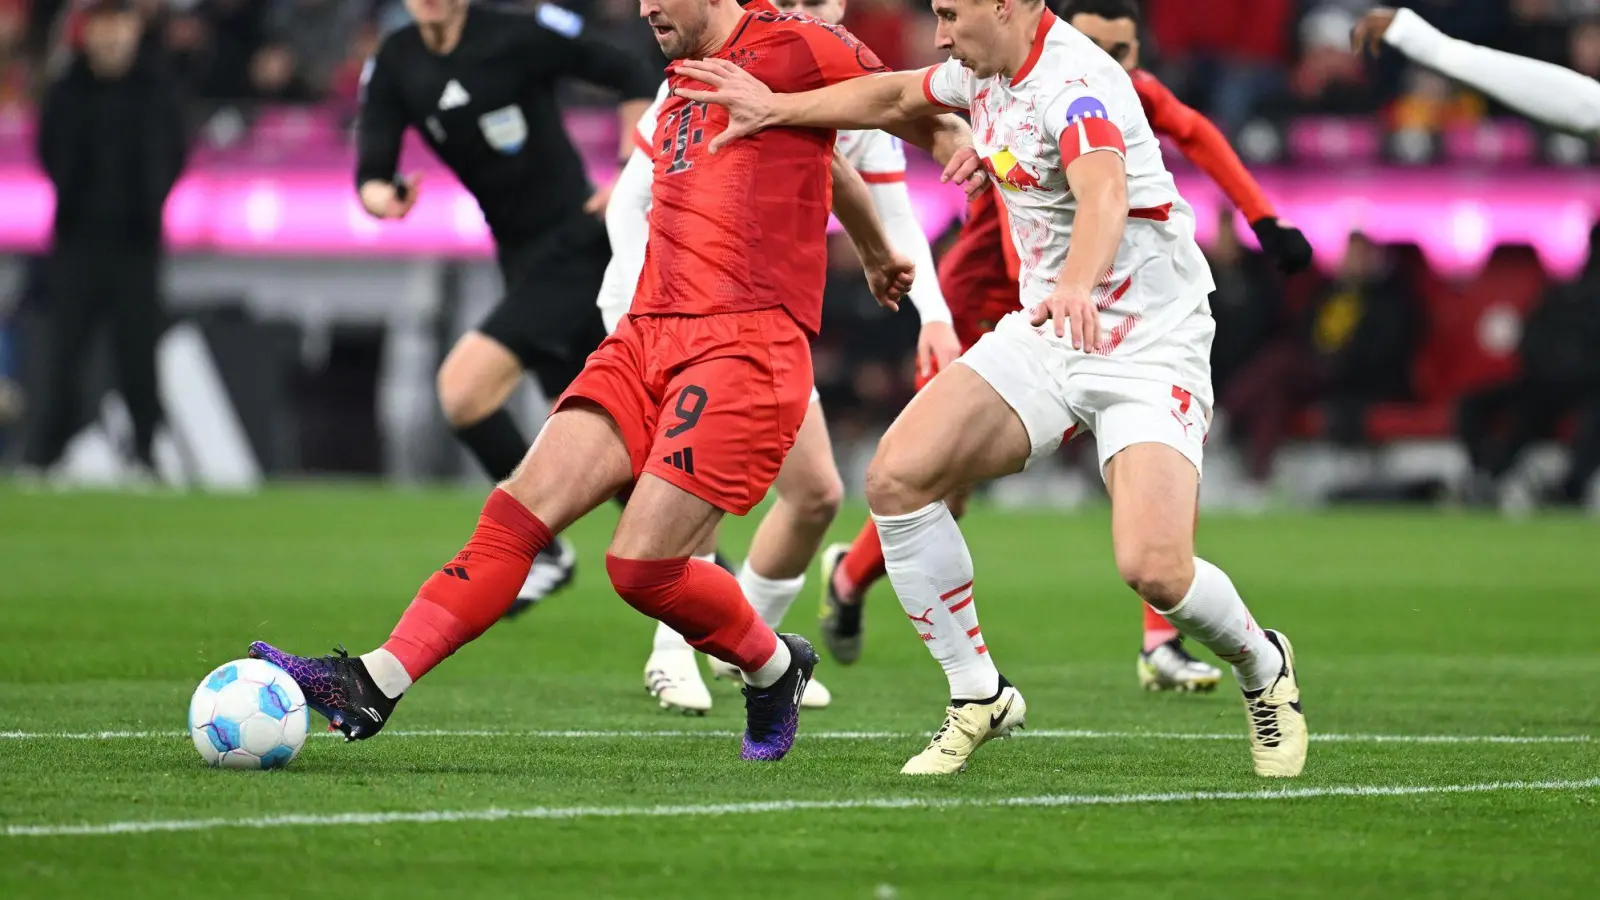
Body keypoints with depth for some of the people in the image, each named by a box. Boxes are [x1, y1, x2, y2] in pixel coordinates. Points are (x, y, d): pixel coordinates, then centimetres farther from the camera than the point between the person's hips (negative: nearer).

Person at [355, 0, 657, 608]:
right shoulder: (395, 63, 2)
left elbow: (633, 78, -6)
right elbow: (371, 167, -3)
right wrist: (379, 194, -27)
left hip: (574, 244, -7)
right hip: (523, 258, 7)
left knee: (463, 385, -20)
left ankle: (542, 550, -4)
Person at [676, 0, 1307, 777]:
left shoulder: (1073, 86, -25)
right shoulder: (986, 68, 4)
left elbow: (1105, 193, -46)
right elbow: (898, 98, 26)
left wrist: (1077, 283, -65)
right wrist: (777, 107, 22)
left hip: (1147, 348, -8)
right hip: (1044, 334, 8)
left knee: (1153, 569, -23)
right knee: (897, 477, -10)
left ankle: (1263, 668, 11)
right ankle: (977, 696, 5)